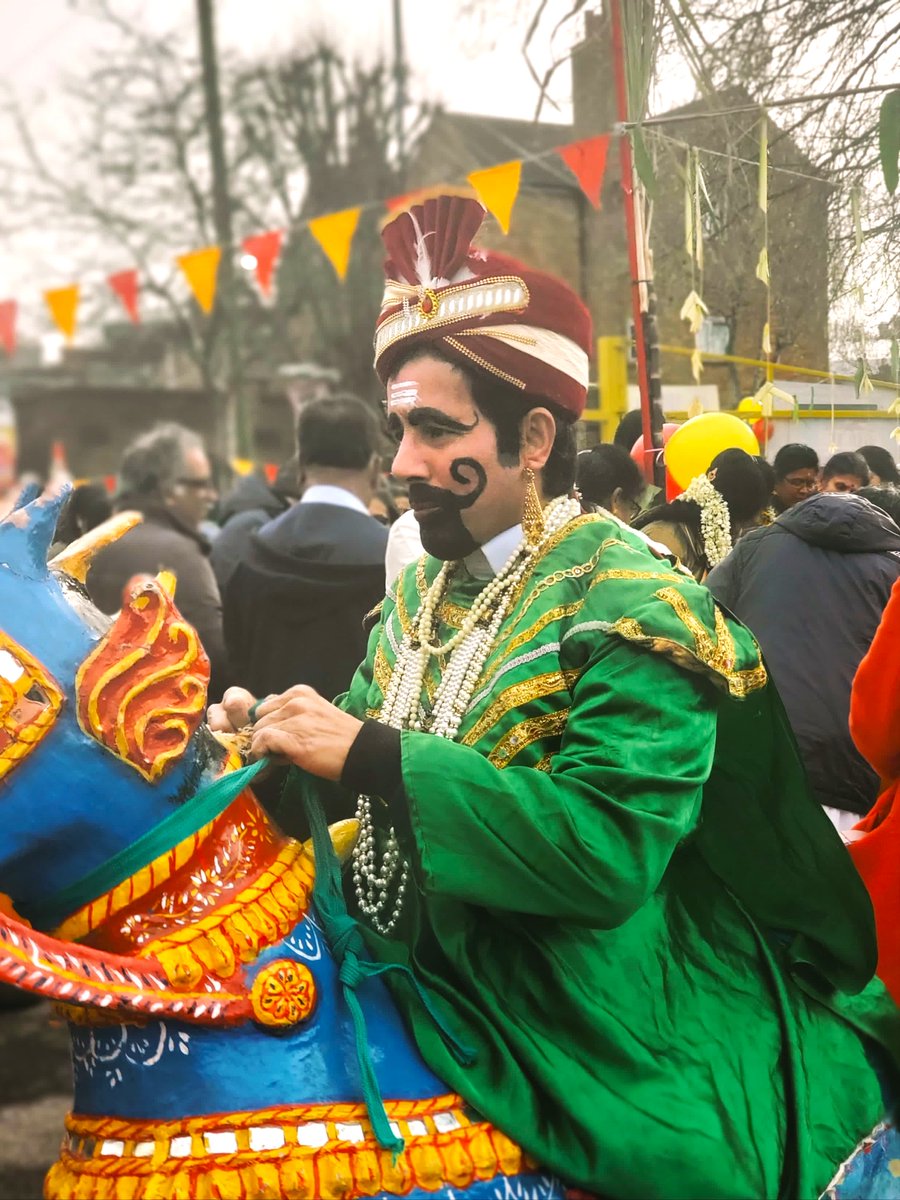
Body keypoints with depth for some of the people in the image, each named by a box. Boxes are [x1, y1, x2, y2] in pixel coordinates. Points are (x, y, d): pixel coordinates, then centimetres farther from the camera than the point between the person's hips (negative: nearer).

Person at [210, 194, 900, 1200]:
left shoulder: (635, 607, -17)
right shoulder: (422, 589, 6)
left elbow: (609, 848, -28)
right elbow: (365, 750, 12)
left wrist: (371, 754, -32)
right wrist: (274, 737, -10)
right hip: (430, 1007, 6)